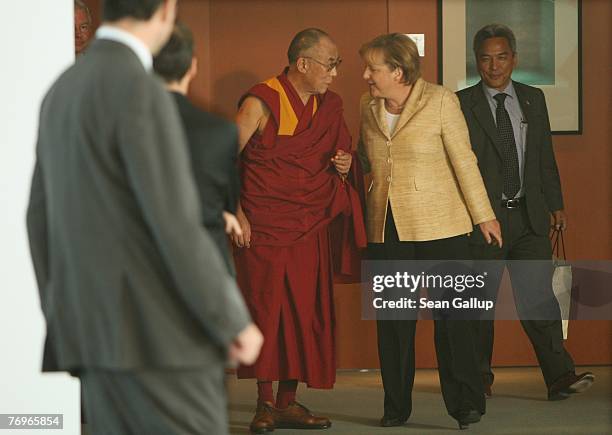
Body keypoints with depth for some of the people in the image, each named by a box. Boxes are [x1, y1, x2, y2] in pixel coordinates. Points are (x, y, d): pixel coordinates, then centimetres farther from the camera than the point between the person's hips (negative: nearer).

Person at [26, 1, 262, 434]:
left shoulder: (64, 91, 12)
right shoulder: (139, 93, -18)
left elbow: (42, 219, 17)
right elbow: (174, 226, -21)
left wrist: (64, 321, 25)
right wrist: (235, 321, -12)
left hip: (104, 325, 9)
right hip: (158, 330, -9)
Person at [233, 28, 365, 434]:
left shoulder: (330, 105, 11)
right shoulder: (262, 103, -9)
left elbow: (340, 153, 26)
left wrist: (344, 166, 2)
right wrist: (236, 213, -13)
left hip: (311, 227, 6)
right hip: (264, 227, -5)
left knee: (304, 312, 3)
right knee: (266, 309, -6)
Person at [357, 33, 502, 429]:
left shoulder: (440, 101, -6)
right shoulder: (368, 107, 8)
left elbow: (463, 161, -3)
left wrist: (483, 215, -1)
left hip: (438, 226, -4)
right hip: (386, 229, 4)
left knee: (450, 315, -3)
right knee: (392, 320, 5)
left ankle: (465, 404, 3)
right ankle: (396, 407, 13)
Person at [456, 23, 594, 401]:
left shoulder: (533, 99, 12)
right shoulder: (461, 104, -1)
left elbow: (546, 157, 17)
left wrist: (556, 204, 13)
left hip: (529, 216, 2)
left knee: (538, 296, -6)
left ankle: (561, 377, -9)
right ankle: (479, 378, 17)